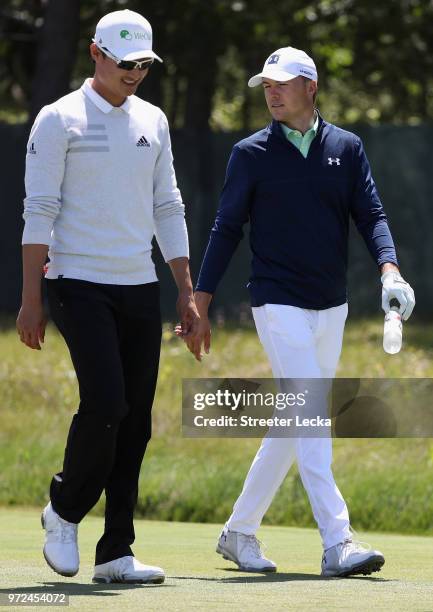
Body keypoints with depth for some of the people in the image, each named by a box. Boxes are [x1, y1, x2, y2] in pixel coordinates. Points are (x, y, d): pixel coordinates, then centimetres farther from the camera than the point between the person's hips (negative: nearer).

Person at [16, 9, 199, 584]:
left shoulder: (152, 121, 14)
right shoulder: (60, 119, -3)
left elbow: (168, 209, 17)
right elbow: (39, 210, -7)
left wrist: (187, 294, 11)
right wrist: (31, 298, -13)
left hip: (141, 287, 6)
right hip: (81, 284, -6)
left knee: (136, 418, 1)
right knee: (105, 404, -17)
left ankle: (116, 552, 6)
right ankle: (64, 512, 8)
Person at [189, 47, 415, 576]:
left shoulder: (347, 148, 8)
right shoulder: (251, 154, 0)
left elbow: (371, 215, 2)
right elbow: (226, 229, 2)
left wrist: (389, 271, -17)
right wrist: (200, 305, -2)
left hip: (331, 309, 5)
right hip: (279, 307, -4)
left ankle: (240, 532, 21)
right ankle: (337, 544, -22)